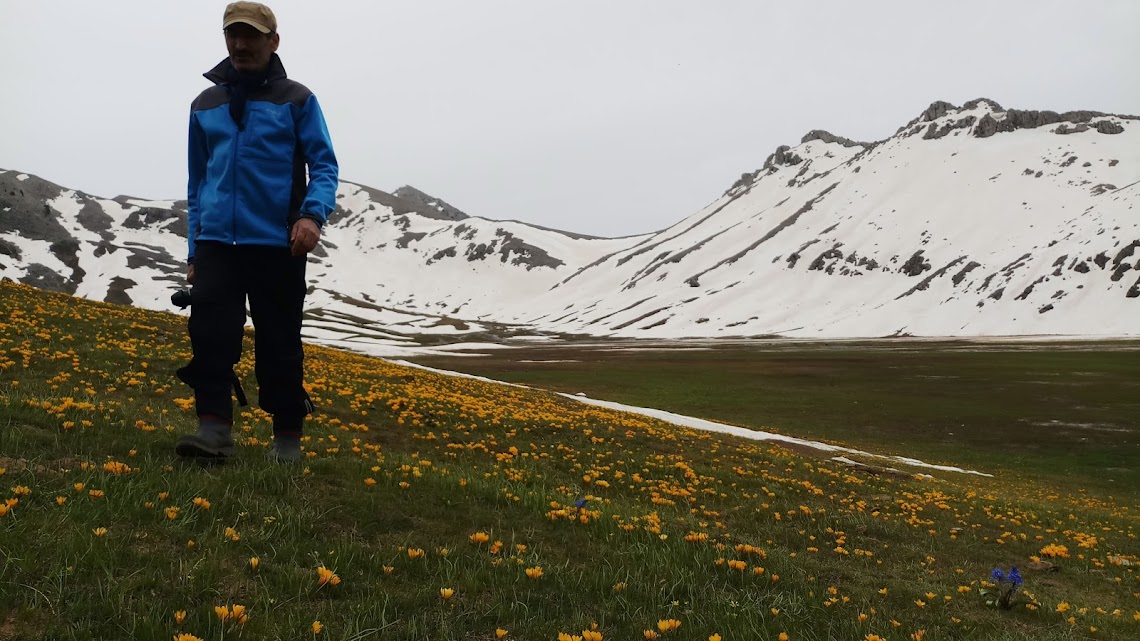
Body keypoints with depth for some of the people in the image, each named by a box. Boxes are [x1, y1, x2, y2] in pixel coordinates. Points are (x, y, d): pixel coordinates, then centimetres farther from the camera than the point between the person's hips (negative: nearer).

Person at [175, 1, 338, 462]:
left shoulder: (297, 100, 5)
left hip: (276, 245, -3)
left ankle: (287, 436, 13)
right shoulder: (205, 105, 18)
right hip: (217, 243, 3)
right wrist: (194, 251, 16)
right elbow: (197, 182, 21)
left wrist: (314, 215, -23)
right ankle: (214, 426, -10)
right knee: (210, 332, -12)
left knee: (279, 343, 3)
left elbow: (324, 165, -3)